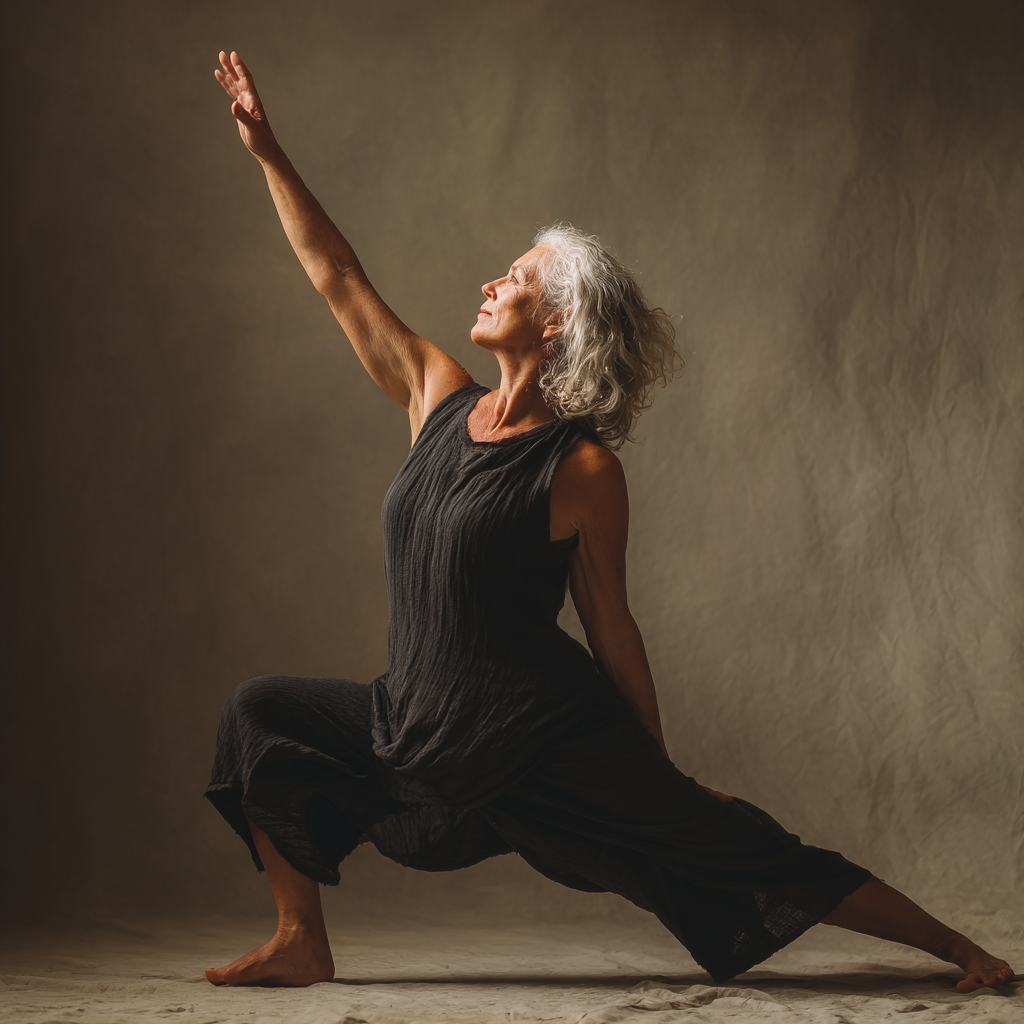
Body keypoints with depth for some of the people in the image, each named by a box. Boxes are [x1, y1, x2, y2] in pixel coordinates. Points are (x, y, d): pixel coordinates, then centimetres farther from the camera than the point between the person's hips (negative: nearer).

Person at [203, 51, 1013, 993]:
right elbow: (336, 275, 10)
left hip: (545, 739, -6)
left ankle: (959, 949, 5)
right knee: (262, 715, 4)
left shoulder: (584, 471, -12)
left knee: (747, 857, -6)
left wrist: (656, 777, -1)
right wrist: (267, 150, 12)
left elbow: (611, 631, -7)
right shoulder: (439, 397, 4)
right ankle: (303, 946, 10)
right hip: (424, 734, 6)